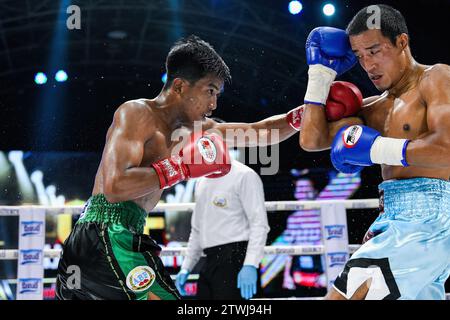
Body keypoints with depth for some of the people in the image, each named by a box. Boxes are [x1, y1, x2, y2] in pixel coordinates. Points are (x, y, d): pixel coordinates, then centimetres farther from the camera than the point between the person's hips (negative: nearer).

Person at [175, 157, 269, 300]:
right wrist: (186, 267, 19)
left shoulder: (244, 175, -6)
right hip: (210, 261, 8)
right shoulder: (201, 181, 19)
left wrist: (250, 265, -23)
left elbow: (259, 224, -13)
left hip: (233, 260, -8)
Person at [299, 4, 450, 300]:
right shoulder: (373, 108, 19)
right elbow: (311, 140, 12)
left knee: (344, 294, -16)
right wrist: (322, 71, 15)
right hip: (395, 219, 9)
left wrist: (374, 148, -16)